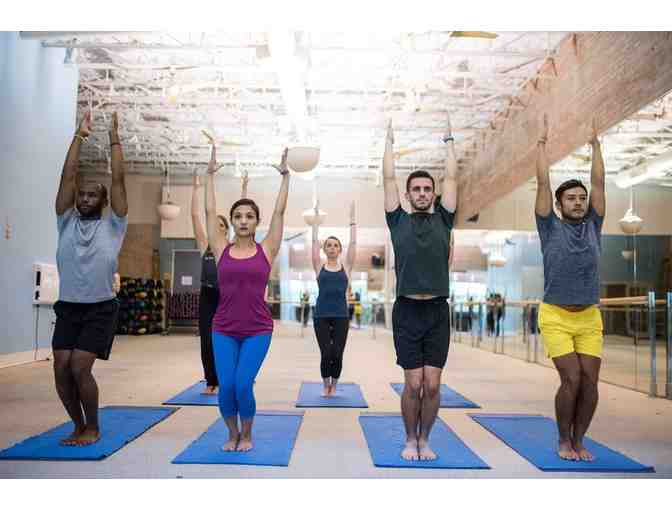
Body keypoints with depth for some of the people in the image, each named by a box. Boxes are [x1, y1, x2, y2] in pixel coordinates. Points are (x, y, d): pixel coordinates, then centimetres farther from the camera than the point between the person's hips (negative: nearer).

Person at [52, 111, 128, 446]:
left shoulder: (112, 225, 0)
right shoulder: (66, 222, 7)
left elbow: (118, 180, -7)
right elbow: (67, 176, 2)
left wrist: (114, 139, -6)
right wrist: (79, 136, 0)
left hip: (101, 309, -4)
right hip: (67, 308, 4)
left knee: (80, 368, -13)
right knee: (61, 370, -2)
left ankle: (93, 428, 8)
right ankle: (79, 426, 20)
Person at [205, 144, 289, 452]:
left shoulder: (266, 250, 0)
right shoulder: (222, 250, 3)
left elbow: (280, 211, -1)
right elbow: (209, 211, 3)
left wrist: (285, 176, 0)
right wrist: (210, 174, 6)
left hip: (258, 330, -1)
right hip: (223, 330, 1)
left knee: (242, 384, -12)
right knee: (226, 386, -7)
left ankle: (247, 434, 17)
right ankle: (232, 434, 22)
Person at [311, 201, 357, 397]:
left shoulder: (346, 268, 6)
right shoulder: (319, 268, 5)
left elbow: (353, 243, 3)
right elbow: (314, 241, 4)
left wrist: (352, 218, 3)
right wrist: (316, 218, 5)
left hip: (341, 316, 1)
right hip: (321, 315, 0)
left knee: (337, 354, -1)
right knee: (326, 353, -4)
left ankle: (334, 384, 24)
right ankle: (326, 384, 22)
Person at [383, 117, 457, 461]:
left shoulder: (443, 219, 10)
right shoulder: (398, 221, 7)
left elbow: (451, 177, 11)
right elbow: (388, 178, 7)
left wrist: (448, 140, 18)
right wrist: (390, 140, 15)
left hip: (437, 311, 2)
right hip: (407, 311, -1)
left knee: (433, 385, 3)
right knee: (413, 384, 0)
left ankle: (425, 440, 21)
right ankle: (410, 440, 20)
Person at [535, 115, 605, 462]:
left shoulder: (593, 226, 8)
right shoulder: (551, 228, -1)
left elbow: (598, 182, 8)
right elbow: (543, 183, -3)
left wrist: (595, 143, 11)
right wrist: (542, 142, 1)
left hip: (590, 318, 4)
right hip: (556, 317, -4)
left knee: (590, 382, 0)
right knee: (571, 380, -9)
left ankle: (578, 440, 19)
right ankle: (563, 440, 11)